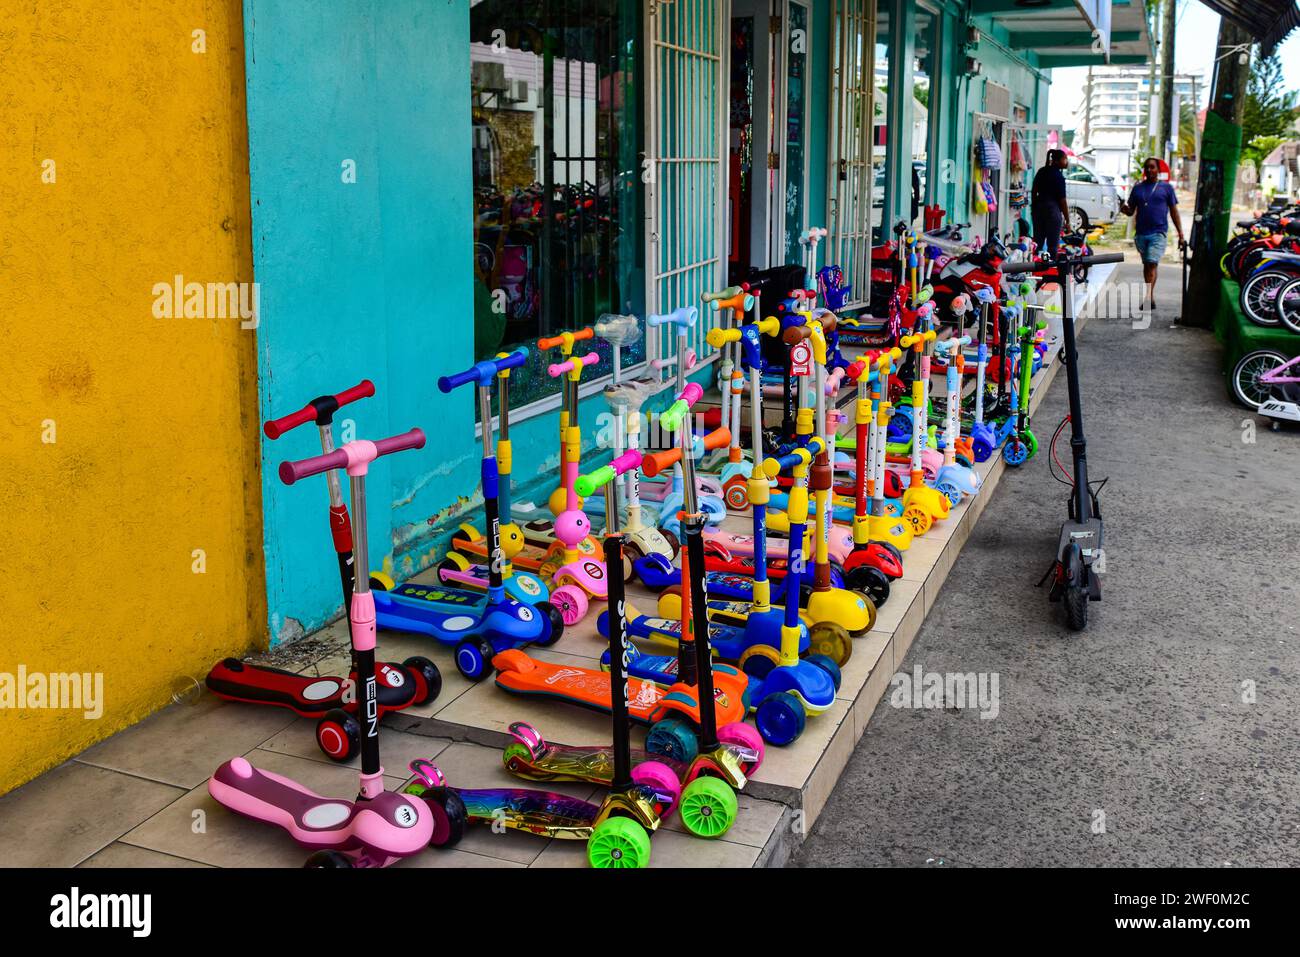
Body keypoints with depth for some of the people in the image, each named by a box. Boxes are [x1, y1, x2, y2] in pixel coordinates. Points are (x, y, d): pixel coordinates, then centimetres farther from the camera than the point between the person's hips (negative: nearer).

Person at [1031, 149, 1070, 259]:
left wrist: (1033, 207, 24)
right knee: (1053, 245, -1)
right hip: (1053, 209, -7)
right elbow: (1062, 200, -11)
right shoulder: (1059, 177, -12)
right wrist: (1067, 220, -7)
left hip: (1038, 208, 7)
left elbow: (1033, 192, 13)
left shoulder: (1041, 172, 7)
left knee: (1037, 243, 11)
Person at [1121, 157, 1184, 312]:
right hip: (1141, 233, 4)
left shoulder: (1166, 188, 3)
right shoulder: (1138, 188, 11)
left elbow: (1174, 212, 5)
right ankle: (1151, 298, 23)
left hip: (1158, 233, -4)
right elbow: (1131, 211, 13)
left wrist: (1180, 235, 0)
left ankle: (1148, 298, -19)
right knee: (1146, 264, 12)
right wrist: (1125, 209, -13)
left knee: (1152, 264, -16)